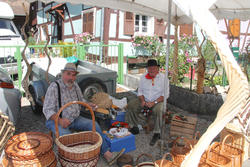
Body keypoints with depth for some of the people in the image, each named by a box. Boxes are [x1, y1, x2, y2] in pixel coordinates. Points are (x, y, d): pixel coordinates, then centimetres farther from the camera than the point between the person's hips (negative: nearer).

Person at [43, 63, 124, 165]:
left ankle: (107, 154, -14)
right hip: (56, 121, -5)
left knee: (94, 125, -13)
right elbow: (47, 110, -19)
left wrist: (88, 104, 2)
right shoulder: (54, 87, -15)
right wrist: (60, 120, -34)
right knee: (66, 136, -35)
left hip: (75, 119, 6)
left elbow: (81, 100, 23)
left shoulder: (75, 86, 5)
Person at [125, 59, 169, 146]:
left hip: (158, 101, -4)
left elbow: (165, 94, -9)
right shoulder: (143, 77, 7)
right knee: (131, 104, -19)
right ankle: (133, 126, -2)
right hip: (144, 100, 4)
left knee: (157, 109, -37)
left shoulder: (163, 78, -5)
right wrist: (143, 101, -12)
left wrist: (154, 102, -22)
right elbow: (140, 91, 9)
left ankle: (157, 133, -18)